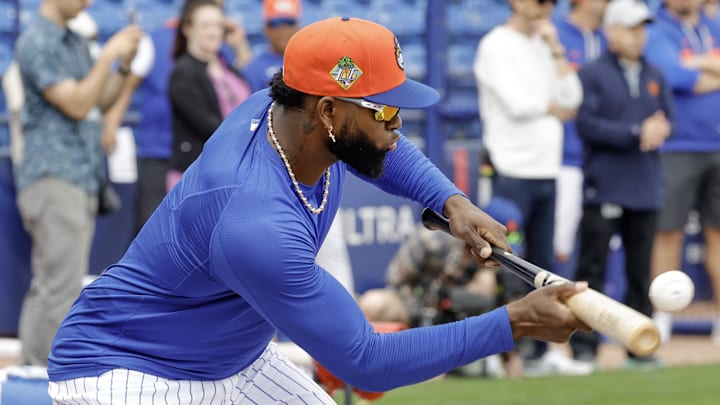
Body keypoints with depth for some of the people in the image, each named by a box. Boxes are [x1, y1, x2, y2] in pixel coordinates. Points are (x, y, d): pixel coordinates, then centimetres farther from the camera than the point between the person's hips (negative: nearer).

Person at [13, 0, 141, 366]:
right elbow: (77, 105, -16)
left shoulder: (76, 44, 18)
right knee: (61, 289, -12)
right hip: (54, 175, -9)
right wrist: (109, 55, -12)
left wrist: (124, 64, 7)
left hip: (82, 177, 9)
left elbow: (100, 101, 21)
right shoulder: (37, 43, -10)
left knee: (47, 287, 10)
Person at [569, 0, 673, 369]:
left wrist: (658, 130, -10)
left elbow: (668, 120, 14)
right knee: (592, 269, -6)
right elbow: (587, 124, -11)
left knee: (640, 272, 8)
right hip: (604, 188, -5)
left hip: (645, 189, 5)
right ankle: (584, 347, -2)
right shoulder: (592, 74, -1)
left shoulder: (654, 76, 16)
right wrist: (636, 134, -16)